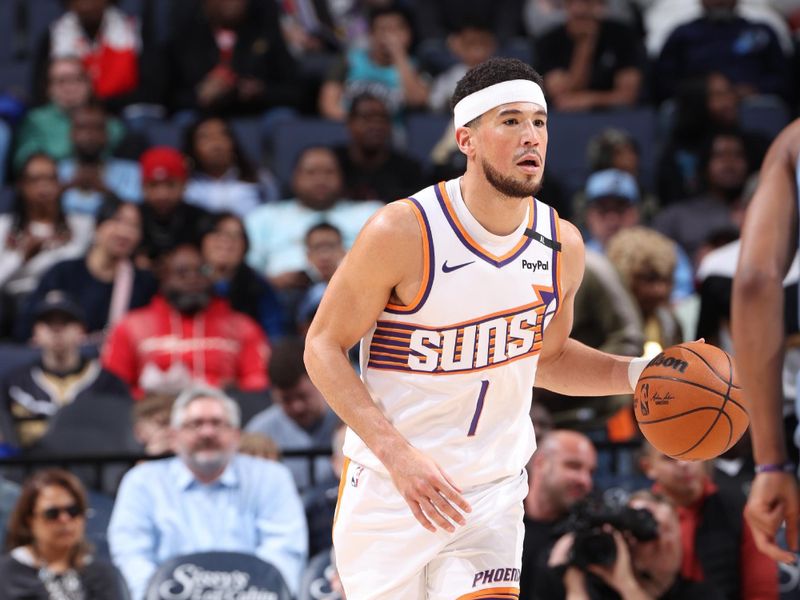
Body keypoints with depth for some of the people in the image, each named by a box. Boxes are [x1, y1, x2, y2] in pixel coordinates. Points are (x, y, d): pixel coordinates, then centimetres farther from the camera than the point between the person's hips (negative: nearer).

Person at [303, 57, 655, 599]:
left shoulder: (562, 245, -1)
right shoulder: (402, 232, -17)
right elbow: (324, 347, -11)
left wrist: (637, 373, -2)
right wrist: (397, 452, -22)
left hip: (493, 493, 3)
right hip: (389, 489, -3)